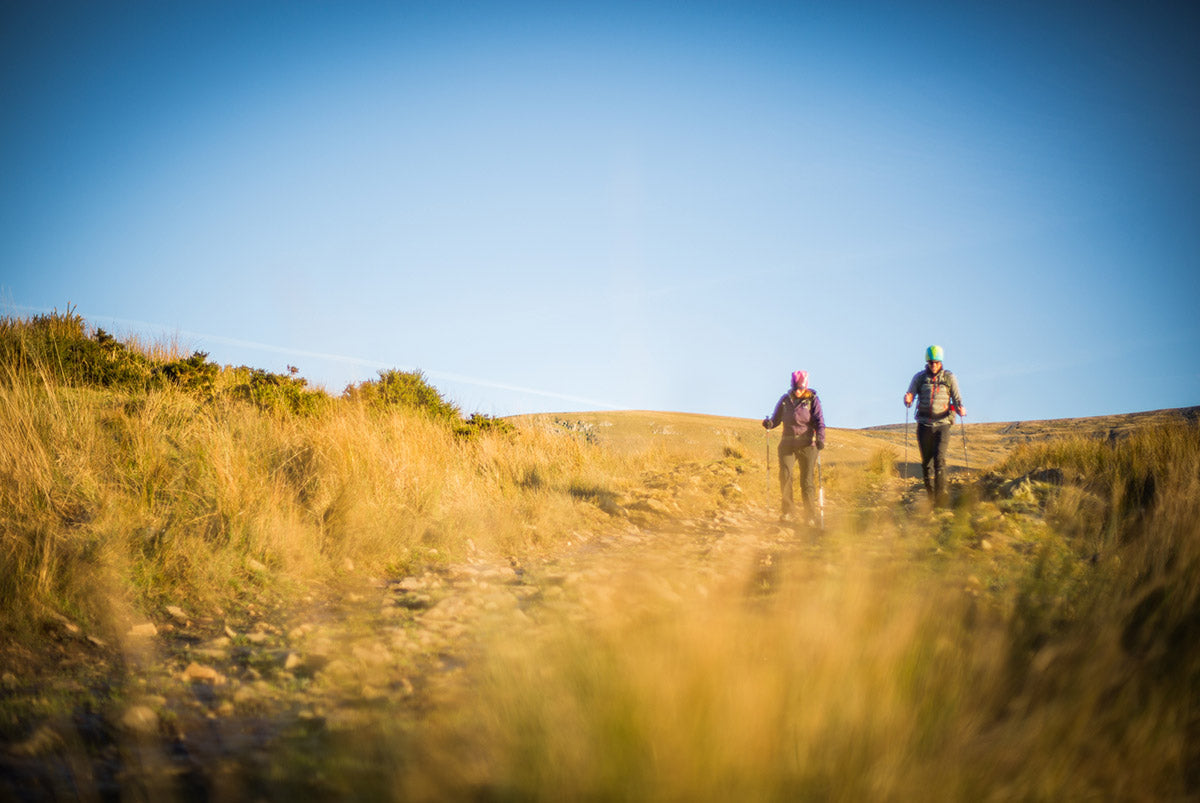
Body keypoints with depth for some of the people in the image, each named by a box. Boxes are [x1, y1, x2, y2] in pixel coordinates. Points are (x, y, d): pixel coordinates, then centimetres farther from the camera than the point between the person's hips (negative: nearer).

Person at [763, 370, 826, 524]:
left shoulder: (812, 400, 3)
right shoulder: (785, 399, 10)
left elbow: (819, 421, -2)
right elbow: (777, 418, 15)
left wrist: (820, 438, -19)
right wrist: (769, 423, -9)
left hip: (806, 444, -2)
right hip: (787, 443, 2)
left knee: (807, 481, -1)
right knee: (785, 474, -15)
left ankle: (810, 515, 9)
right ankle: (788, 510, -6)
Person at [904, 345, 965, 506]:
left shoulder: (949, 378, 5)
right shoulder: (919, 378, 6)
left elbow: (957, 398, 4)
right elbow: (910, 394, 3)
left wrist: (960, 408, -18)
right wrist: (908, 400, -21)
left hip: (942, 424, -2)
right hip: (924, 424, 2)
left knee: (939, 459, -16)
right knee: (926, 462, 4)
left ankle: (941, 496, -16)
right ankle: (930, 495, 14)